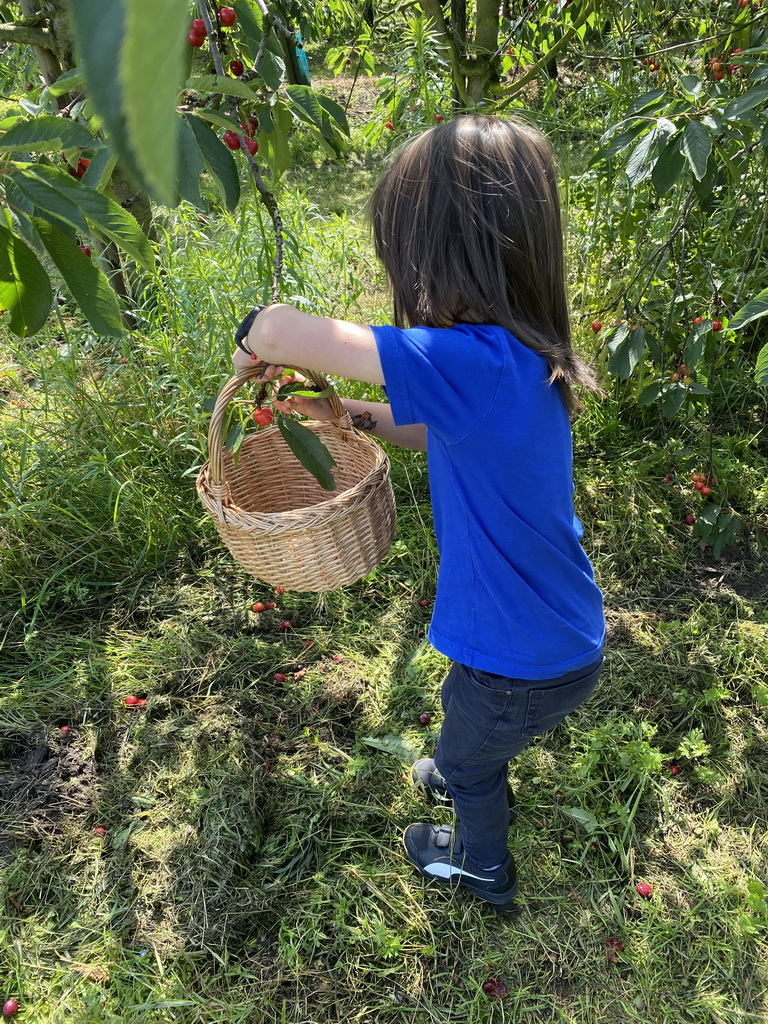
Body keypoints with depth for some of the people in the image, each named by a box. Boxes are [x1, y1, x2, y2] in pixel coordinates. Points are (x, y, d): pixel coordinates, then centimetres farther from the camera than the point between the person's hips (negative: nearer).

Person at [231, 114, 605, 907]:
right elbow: (446, 435, 12)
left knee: (467, 757, 26)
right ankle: (474, 779, 68)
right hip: (556, 628, 7)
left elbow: (280, 331, -35)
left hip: (526, 660, -7)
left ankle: (481, 864, 57)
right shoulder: (520, 356, -6)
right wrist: (356, 415, 3)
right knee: (462, 711, 36)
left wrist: (257, 341, -13)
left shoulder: (477, 364, -35)